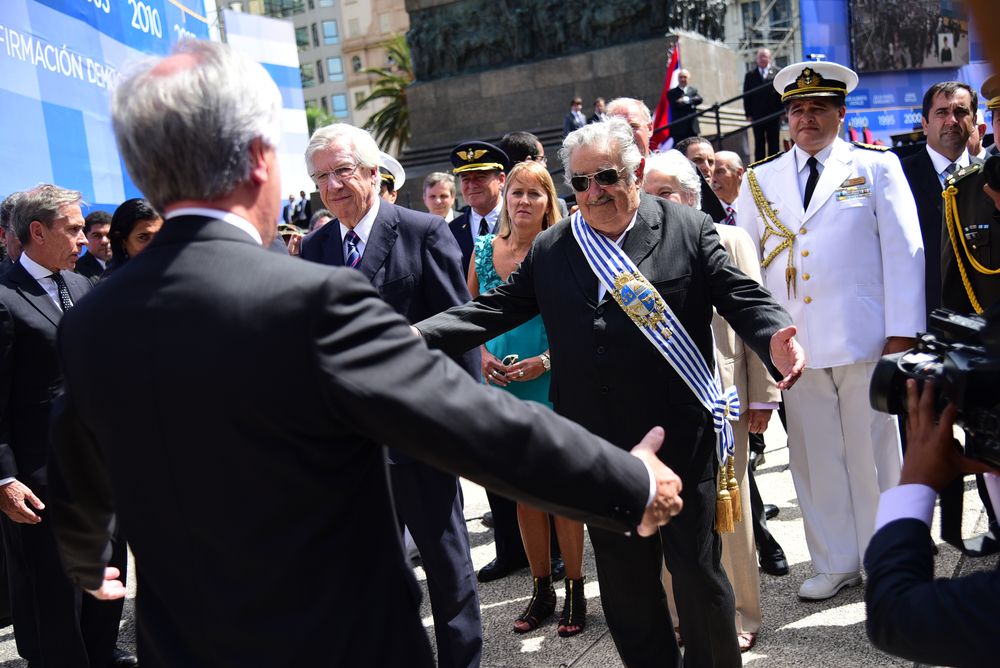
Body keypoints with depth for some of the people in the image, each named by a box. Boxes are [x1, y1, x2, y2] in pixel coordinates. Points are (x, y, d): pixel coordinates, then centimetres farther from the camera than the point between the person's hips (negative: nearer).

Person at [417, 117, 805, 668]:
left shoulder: (689, 231, -1)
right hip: (598, 448, 3)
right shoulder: (549, 250, 6)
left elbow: (742, 297, -6)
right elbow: (493, 309, 4)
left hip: (680, 441, -3)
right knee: (623, 581, 15)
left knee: (698, 572, 9)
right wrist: (418, 335, -10)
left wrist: (775, 340, -28)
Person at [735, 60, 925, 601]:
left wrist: (902, 331, -7)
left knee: (873, 454, 6)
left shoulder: (877, 167, 5)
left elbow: (902, 251, 0)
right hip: (795, 343, 2)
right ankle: (835, 563, 23)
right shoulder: (759, 180, 11)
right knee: (814, 456, 8)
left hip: (863, 338, -2)